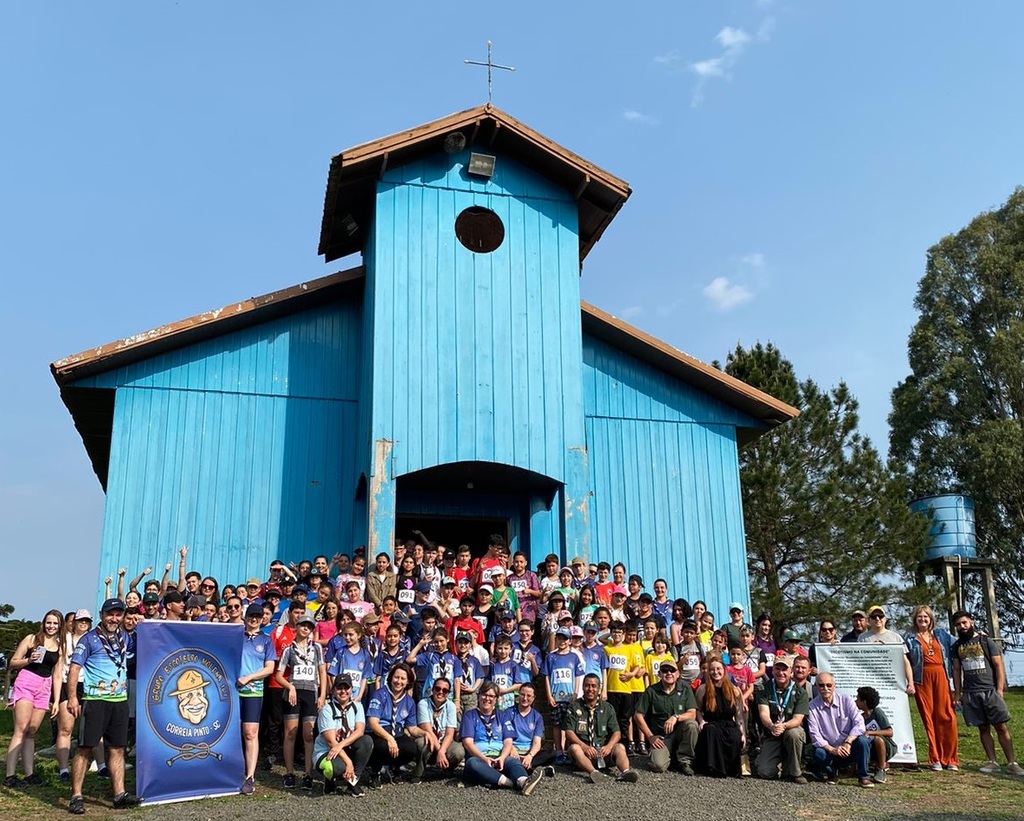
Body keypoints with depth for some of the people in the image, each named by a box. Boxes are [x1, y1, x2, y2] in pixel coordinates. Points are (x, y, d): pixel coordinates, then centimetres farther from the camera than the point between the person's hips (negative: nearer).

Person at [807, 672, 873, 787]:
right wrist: (832, 749, -23)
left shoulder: (846, 700, -2)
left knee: (863, 741, -30)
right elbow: (815, 736, -9)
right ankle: (831, 772, 3)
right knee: (819, 754, -33)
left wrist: (848, 743, -26)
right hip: (829, 749, 0)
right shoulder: (812, 707, -5)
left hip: (849, 747, 0)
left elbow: (859, 723, -12)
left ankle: (863, 777, -11)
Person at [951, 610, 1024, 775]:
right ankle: (992, 762, 8)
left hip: (990, 691, -3)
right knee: (983, 728, 5)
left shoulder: (986, 641, 3)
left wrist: (999, 690, -8)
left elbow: (998, 666, 0)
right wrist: (957, 693, 7)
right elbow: (956, 670, 14)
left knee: (1002, 727, -4)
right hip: (970, 693, 3)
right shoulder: (957, 646, 12)